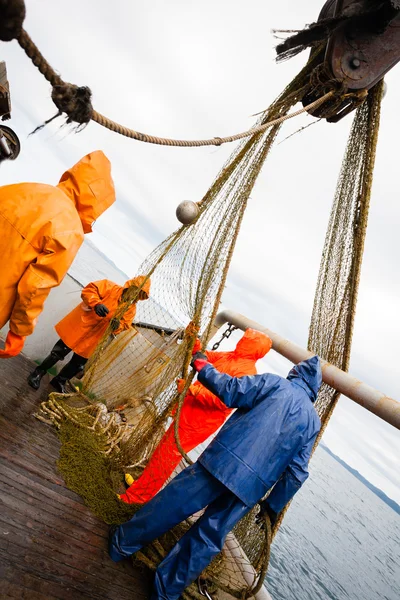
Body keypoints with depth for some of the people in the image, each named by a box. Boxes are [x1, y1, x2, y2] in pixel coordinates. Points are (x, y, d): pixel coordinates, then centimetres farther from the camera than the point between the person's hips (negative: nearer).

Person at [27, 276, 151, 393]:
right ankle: (38, 373, 30)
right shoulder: (111, 287, -14)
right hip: (79, 326, -4)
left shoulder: (131, 309, -1)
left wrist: (117, 326, -27)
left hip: (92, 338, 4)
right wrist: (96, 304, -34)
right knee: (59, 352, 4)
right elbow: (89, 289, -18)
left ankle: (59, 382, 38)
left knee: (78, 364, 14)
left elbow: (125, 325, -4)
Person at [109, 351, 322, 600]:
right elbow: (297, 474, 13)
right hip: (251, 488, 4)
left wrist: (203, 367, 4)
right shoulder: (314, 421, 14)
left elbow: (231, 391, -9)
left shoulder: (276, 383, 0)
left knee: (172, 503, 14)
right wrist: (273, 507, 24)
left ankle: (123, 542, 32)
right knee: (208, 539, 20)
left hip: (222, 463, -3)